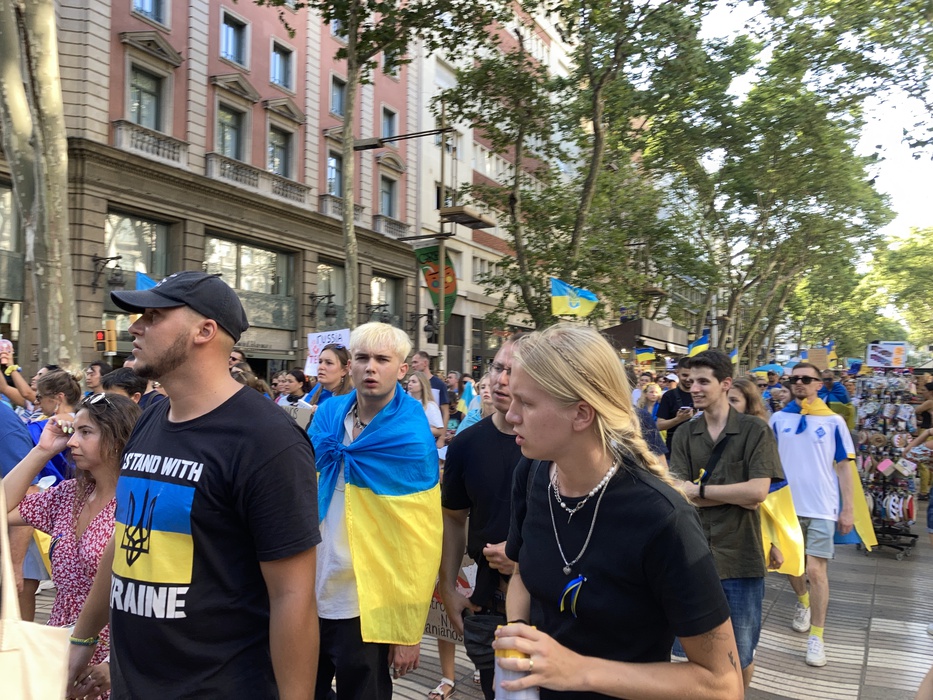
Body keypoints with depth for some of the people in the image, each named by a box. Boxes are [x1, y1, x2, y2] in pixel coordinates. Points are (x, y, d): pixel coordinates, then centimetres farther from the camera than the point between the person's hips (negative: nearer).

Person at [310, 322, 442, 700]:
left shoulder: (411, 439, -15)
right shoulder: (327, 415, -1)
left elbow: (420, 541, -14)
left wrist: (408, 630, -12)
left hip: (366, 608, -5)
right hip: (309, 594, 5)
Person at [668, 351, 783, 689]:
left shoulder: (755, 430, -6)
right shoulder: (684, 436, 2)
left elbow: (757, 492, -16)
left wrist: (699, 489, -10)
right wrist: (736, 494, -14)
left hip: (739, 557, -2)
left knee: (740, 654, 13)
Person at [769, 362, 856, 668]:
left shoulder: (833, 422, -3)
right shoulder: (778, 419, 2)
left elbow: (843, 467, 0)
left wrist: (848, 509, -2)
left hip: (821, 507, -2)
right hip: (787, 505, 3)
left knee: (816, 570, -5)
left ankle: (816, 636, 8)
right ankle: (803, 601, 45)